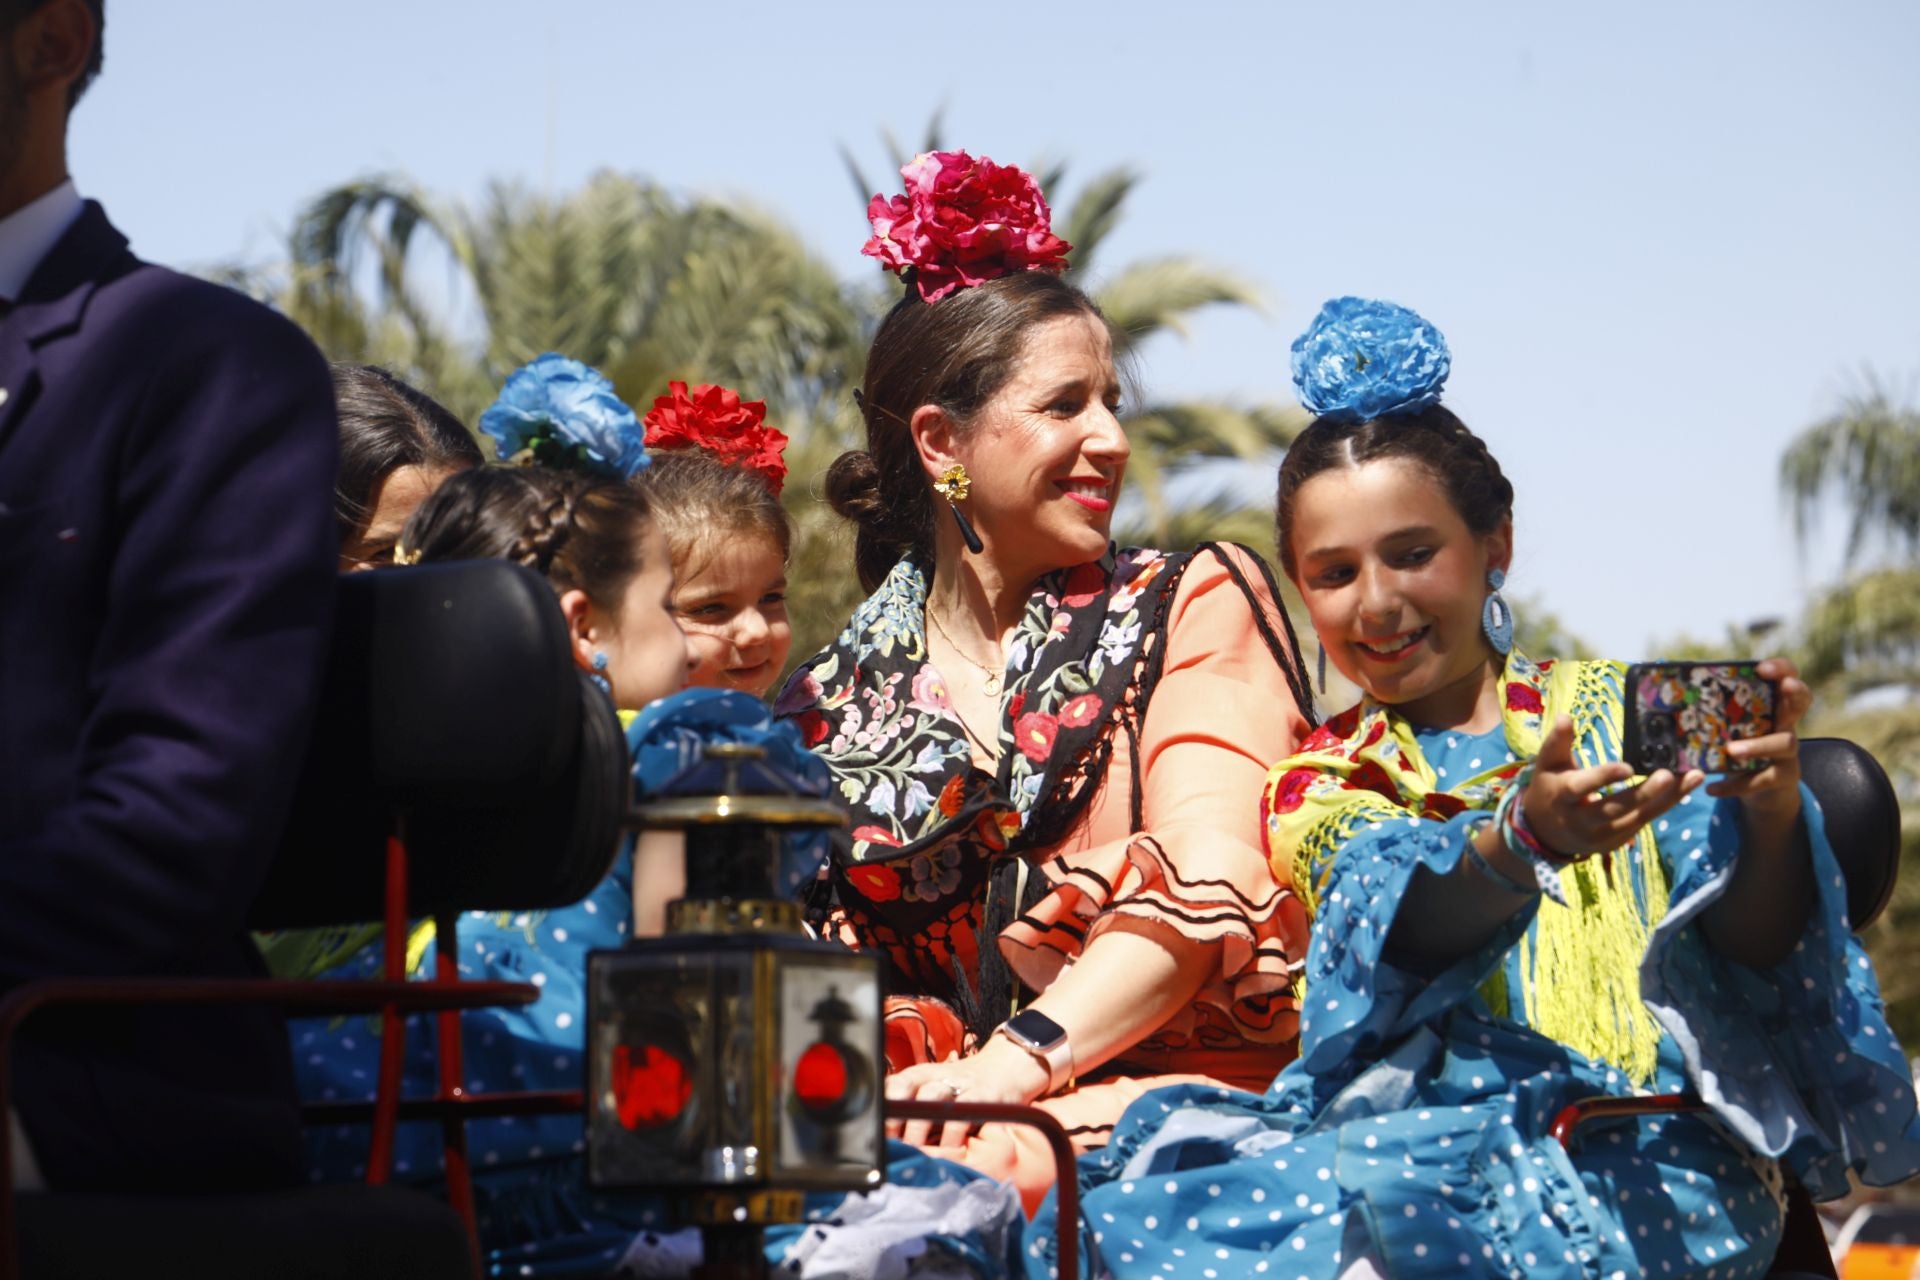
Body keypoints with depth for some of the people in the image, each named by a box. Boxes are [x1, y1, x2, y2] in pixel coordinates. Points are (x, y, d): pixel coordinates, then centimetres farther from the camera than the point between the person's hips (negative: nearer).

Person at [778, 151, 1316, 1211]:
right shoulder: (834, 702, 16)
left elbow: (1212, 886, -5)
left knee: (997, 1168, -38)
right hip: (933, 1097, 4)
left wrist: (1013, 1062, -19)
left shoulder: (1197, 604, 9)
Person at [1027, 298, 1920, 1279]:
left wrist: (1769, 818, -28)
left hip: (1648, 1169, -2)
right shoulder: (1316, 791, 16)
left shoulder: (1617, 716, 12)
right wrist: (1530, 836, -33)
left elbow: (1750, 950, -5)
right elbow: (1409, 911, -9)